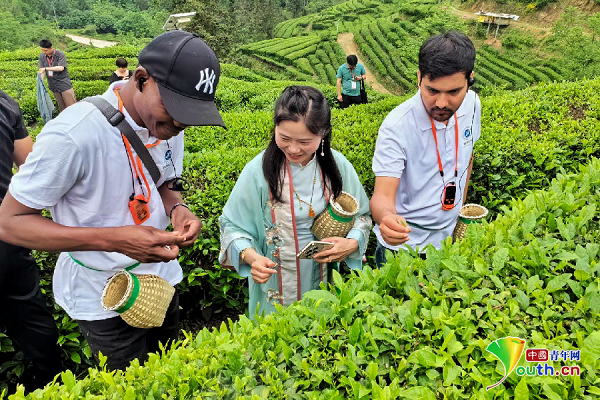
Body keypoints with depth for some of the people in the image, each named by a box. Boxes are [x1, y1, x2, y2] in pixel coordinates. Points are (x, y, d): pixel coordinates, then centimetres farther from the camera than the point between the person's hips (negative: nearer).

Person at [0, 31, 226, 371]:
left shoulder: (167, 122, -10)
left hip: (161, 279, 6)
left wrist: (177, 208, -20)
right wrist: (113, 239, -35)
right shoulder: (72, 135, -31)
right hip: (103, 301, -5)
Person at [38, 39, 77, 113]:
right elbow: (42, 71, 3)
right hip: (54, 86, 5)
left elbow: (61, 68, -21)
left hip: (64, 84, -5)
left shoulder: (60, 54, -9)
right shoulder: (42, 56, 6)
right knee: (62, 108, 9)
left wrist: (46, 68, -22)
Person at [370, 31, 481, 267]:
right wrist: (387, 218, -56)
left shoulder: (471, 104, -10)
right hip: (403, 243, -5)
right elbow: (382, 195, -33)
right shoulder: (397, 126, -29)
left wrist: (461, 206, 10)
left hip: (448, 238, 6)